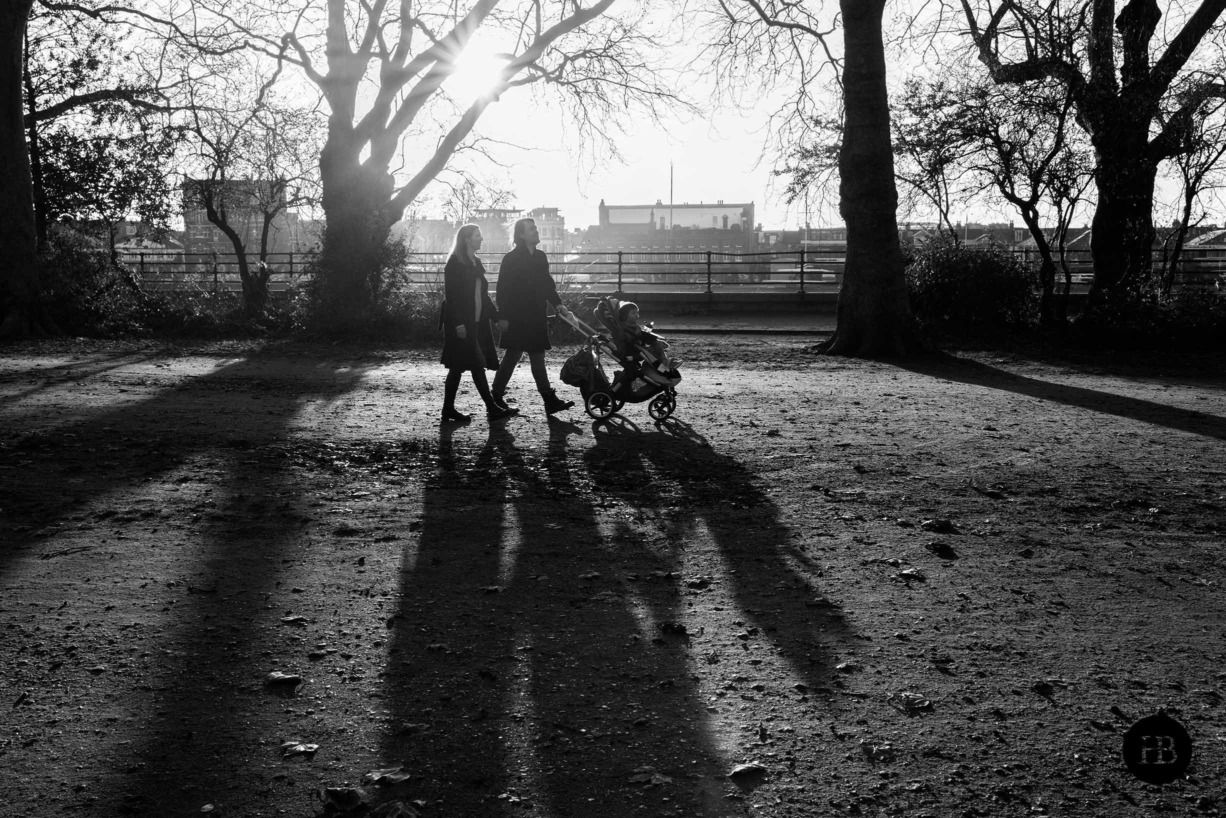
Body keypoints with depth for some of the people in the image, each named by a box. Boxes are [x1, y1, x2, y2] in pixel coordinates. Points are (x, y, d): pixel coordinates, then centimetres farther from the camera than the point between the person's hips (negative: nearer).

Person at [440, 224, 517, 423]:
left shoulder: (476, 263, 16)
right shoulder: (455, 263, -9)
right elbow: (451, 295, -14)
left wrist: (496, 317, 17)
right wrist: (458, 324, -20)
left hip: (477, 324, 8)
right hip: (461, 325, -8)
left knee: (477, 365, 4)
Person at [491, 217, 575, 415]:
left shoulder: (540, 257, 12)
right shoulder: (511, 259, -9)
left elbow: (547, 284, 17)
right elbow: (502, 289, -11)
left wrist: (558, 304, 2)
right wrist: (503, 317, -16)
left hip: (536, 319, 7)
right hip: (517, 319, -7)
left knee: (538, 359, 10)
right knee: (511, 358, -2)